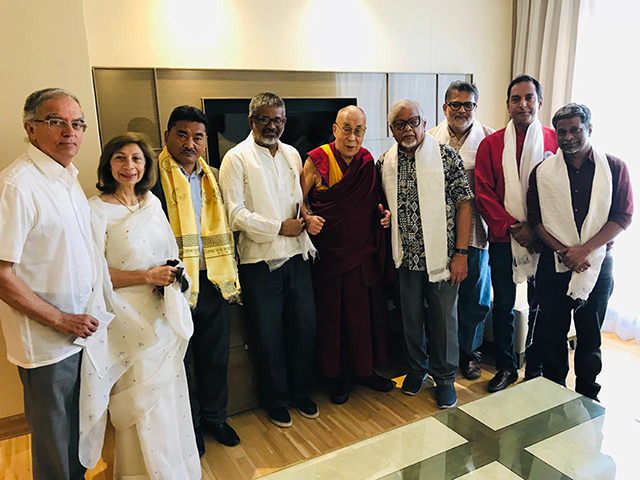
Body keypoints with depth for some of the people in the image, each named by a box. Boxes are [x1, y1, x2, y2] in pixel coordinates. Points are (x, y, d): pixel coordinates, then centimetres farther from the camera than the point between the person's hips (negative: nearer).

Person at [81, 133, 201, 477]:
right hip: (129, 321, -6)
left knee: (169, 394, 15)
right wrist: (148, 276, -16)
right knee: (143, 400, 4)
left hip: (164, 316, 6)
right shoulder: (96, 210, -11)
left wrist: (173, 274, -3)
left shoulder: (152, 202, 8)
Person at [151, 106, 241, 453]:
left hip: (213, 283, 6)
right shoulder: (153, 177, -10)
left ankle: (214, 416, 39)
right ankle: (189, 425, 32)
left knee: (216, 356, 18)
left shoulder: (211, 179, 10)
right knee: (181, 361, 12)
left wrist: (230, 280, 11)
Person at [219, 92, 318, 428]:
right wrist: (280, 228, -13)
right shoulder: (236, 158, -6)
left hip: (297, 255, 5)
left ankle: (302, 392, 34)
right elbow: (236, 215, -12)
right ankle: (275, 400, 29)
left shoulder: (292, 154, 12)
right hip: (260, 261, -5)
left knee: (304, 327, 13)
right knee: (268, 336, 8)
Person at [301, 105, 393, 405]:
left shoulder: (368, 161, 5)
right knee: (333, 313, 6)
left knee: (367, 310, 11)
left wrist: (383, 213, -2)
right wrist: (308, 218, -23)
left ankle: (365, 369, 31)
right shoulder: (317, 160, -8)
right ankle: (339, 376, 25)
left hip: (364, 251, 4)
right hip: (330, 252, -4)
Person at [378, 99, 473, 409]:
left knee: (444, 319, 9)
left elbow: (464, 204, -7)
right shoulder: (385, 163, 3)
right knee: (411, 317, 16)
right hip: (405, 258, 3)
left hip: (441, 256, -3)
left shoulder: (446, 156, -7)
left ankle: (444, 377, 28)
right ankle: (416, 368, 38)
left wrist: (461, 254, -11)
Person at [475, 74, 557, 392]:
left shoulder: (556, 142, 1)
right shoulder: (491, 144, 2)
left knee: (540, 307, 10)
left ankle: (536, 369, 28)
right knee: (503, 306, 10)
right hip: (503, 240, 0)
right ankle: (506, 367, 27)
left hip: (543, 240, 0)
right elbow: (483, 194, -3)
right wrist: (512, 227, -12)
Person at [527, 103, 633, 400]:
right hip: (553, 264, 1)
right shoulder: (543, 172, 3)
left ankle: (587, 395, 27)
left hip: (598, 263, 0)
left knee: (590, 333, 10)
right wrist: (563, 251, -13)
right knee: (554, 331, 9)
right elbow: (535, 218, -1)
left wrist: (584, 249, -16)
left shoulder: (615, 168, 0)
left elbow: (623, 216, -5)